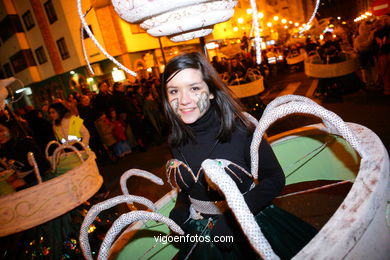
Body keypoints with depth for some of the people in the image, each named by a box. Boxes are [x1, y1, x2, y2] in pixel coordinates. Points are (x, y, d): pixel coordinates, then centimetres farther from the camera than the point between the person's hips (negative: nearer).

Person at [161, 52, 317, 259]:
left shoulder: (240, 130, -23)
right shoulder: (176, 141, -9)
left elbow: (275, 178, -16)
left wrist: (232, 218, -23)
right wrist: (179, 211, -10)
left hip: (251, 226, -3)